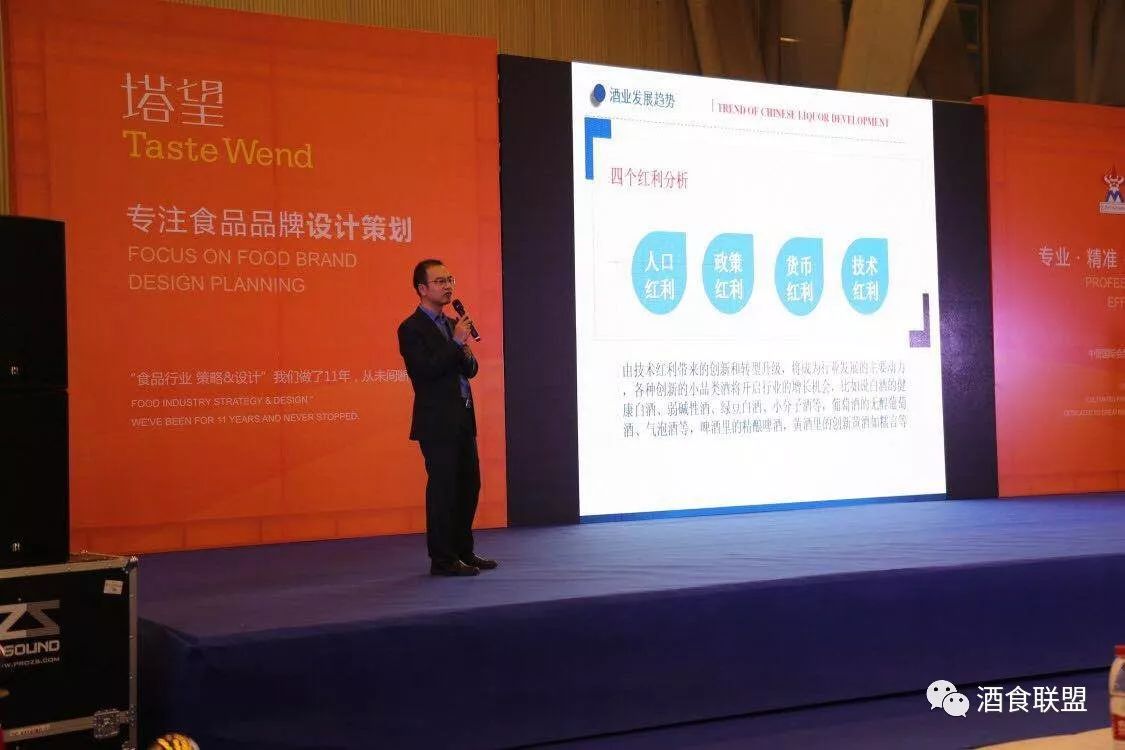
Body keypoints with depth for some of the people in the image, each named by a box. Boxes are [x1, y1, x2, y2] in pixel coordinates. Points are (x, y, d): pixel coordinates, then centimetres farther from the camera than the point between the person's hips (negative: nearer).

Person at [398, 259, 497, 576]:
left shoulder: (452, 324, 16)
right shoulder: (412, 328, -9)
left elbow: (470, 370, 17)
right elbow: (427, 369, -19)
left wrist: (466, 352, -5)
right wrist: (457, 342, -16)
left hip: (462, 419, 8)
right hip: (437, 422, -8)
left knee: (469, 485, 12)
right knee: (442, 488, -4)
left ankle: (463, 552, 23)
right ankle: (442, 559, 4)